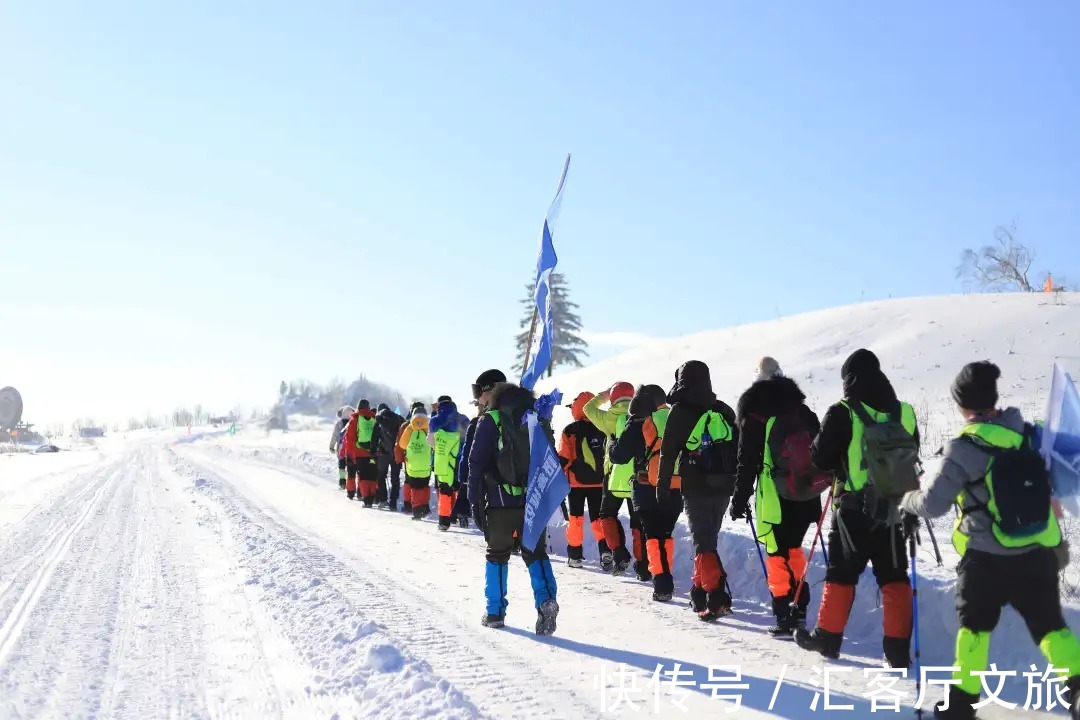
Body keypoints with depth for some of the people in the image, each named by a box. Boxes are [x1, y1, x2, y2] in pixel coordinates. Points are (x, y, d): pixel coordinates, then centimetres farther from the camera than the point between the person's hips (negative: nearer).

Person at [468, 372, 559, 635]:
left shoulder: (490, 420, -8)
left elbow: (477, 464, -10)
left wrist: (475, 500, -4)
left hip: (502, 499, -4)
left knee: (497, 554, 10)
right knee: (535, 552, 11)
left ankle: (495, 612, 13)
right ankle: (546, 599, -11)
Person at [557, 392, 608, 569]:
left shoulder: (569, 431, -9)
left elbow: (563, 459, -9)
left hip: (576, 482, -2)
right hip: (599, 482, 2)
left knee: (576, 518, 6)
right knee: (598, 517, 10)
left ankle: (575, 555, 6)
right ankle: (605, 549, -5)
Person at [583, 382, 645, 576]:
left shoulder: (612, 418, -6)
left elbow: (588, 408, 9)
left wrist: (603, 396, 24)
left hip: (617, 476, -3)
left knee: (608, 514, 15)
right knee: (638, 520, 9)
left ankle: (619, 554, 1)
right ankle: (643, 564, 8)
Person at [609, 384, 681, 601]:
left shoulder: (639, 423, -6)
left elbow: (619, 455, -4)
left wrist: (613, 444, 16)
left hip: (649, 489, -5)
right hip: (676, 488, 5)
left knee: (654, 535, -2)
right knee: (666, 533, 18)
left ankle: (662, 584, -10)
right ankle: (665, 578, 25)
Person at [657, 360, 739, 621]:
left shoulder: (680, 411, -4)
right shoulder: (724, 410, 10)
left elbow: (668, 453, -5)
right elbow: (738, 448, 12)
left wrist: (662, 487, 2)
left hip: (696, 487, -5)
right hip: (723, 486, 5)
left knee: (703, 543, -6)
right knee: (708, 538, 17)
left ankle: (717, 598, -18)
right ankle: (700, 593, 24)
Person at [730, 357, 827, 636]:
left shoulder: (753, 416, -5)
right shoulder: (803, 411, 10)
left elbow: (747, 462, -6)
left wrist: (740, 499, 1)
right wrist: (814, 488, 25)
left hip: (776, 500, -5)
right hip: (807, 497, 5)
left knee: (778, 555, -1)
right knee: (793, 548, 20)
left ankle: (785, 617, -4)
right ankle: (799, 609, 23)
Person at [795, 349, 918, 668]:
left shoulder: (843, 414, -11)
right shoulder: (904, 412, 2)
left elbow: (820, 457, -8)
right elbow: (912, 458, 13)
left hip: (854, 507, -3)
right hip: (891, 508, 3)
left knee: (842, 573, 10)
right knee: (894, 577, 8)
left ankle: (828, 637, 20)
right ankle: (898, 648, 6)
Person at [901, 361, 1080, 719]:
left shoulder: (965, 447, -17)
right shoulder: (1027, 432, -1)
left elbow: (933, 504, -13)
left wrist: (907, 501, 8)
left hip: (986, 558, -3)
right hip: (1039, 553, 3)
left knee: (974, 624, 15)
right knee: (1049, 625, 15)